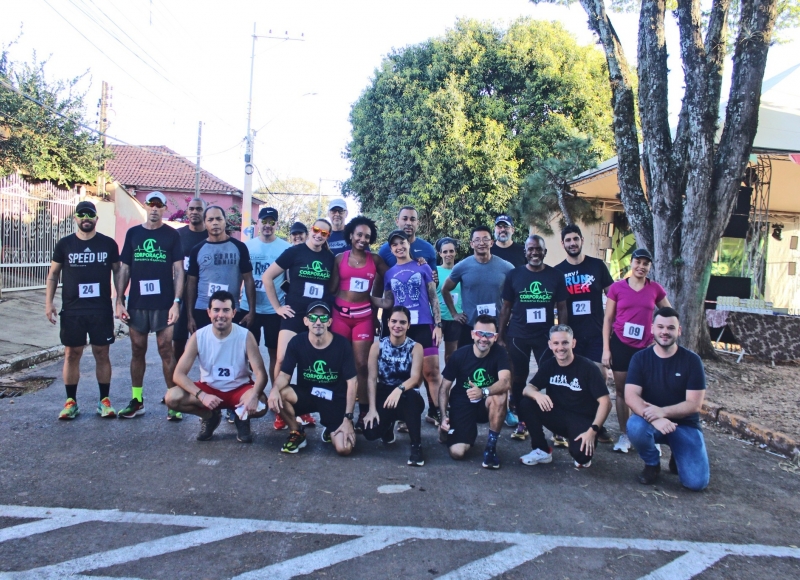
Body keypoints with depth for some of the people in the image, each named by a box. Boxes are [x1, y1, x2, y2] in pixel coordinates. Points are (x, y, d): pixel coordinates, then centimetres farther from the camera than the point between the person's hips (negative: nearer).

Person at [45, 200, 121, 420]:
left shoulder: (108, 244, 3)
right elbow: (53, 274, 9)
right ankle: (71, 402, 15)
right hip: (72, 310, 1)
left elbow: (118, 272, 8)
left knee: (102, 354, 4)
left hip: (102, 310, -1)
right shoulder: (64, 244, 4)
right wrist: (49, 302, 0)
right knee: (71, 354, 5)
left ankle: (104, 401, 12)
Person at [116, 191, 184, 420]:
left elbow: (178, 271, -2)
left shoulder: (172, 235, 1)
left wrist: (176, 302, -11)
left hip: (163, 304, -3)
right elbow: (124, 269, 9)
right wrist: (119, 301, 3)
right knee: (137, 351, 10)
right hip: (136, 304, 3)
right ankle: (137, 401, 20)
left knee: (166, 351, -1)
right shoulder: (133, 233, 8)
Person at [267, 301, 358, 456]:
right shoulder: (297, 342, -10)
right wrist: (275, 389, -34)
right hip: (306, 394, 2)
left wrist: (348, 418, -15)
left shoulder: (341, 344, -14)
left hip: (335, 399, -2)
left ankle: (330, 431, 18)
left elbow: (351, 383, -10)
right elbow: (284, 374, -9)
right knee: (277, 395, -30)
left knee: (344, 449, -21)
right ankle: (297, 433, -1)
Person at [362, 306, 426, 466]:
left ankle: (416, 446, -24)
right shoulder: (377, 346, -3)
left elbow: (415, 378, -20)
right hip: (383, 395, 2)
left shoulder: (415, 347, -7)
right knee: (370, 432, -23)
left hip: (407, 398, -2)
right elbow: (372, 379, -7)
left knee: (409, 396, -39)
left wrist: (399, 389, -42)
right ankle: (389, 424, 16)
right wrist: (372, 409, -17)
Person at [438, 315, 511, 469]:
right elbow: (444, 388, -4)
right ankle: (470, 433, 20)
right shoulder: (459, 355, -12)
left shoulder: (499, 353, -14)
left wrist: (483, 392, -49)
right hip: (462, 405, 0)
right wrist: (443, 416, -16)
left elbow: (505, 382, -30)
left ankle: (491, 446, -15)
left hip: (486, 406, 0)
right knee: (457, 453, -19)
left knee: (499, 396, -36)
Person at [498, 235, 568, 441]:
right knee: (519, 379, 8)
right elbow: (506, 307, 5)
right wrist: (501, 335, 1)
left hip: (546, 335, 0)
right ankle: (521, 422, 20)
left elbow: (561, 308, 4)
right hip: (517, 336, 1)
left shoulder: (556, 276, 2)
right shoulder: (514, 275, 1)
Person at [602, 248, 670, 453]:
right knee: (622, 390, 7)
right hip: (620, 345, 0)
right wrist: (606, 349, -3)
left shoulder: (655, 289, 1)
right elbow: (608, 319, 1)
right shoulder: (617, 287, -2)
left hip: (645, 347, 0)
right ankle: (624, 435, 17)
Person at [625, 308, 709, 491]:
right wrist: (654, 418, -34)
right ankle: (652, 464, -2)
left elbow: (694, 404, -12)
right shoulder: (640, 358, -5)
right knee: (635, 426, -35)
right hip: (650, 421, 1)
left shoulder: (692, 360, -7)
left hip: (684, 424, 0)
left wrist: (662, 411, -27)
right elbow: (630, 396, -16)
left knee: (697, 482, -18)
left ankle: (677, 457, 19)